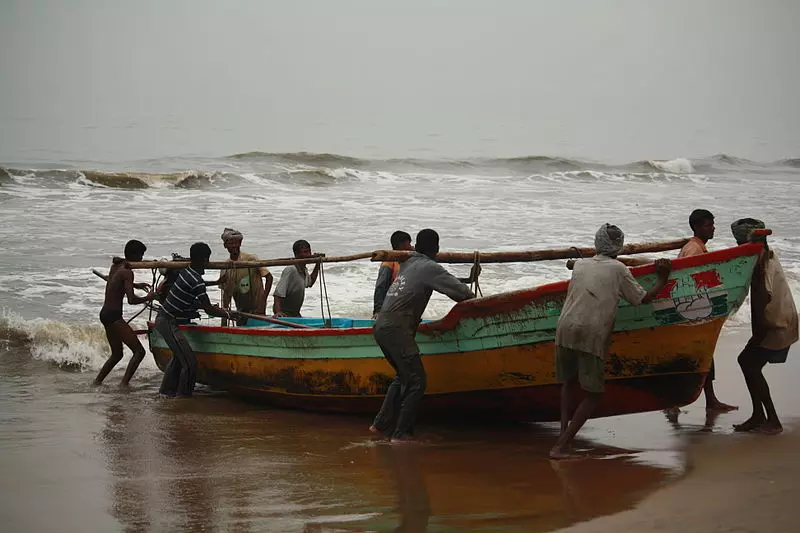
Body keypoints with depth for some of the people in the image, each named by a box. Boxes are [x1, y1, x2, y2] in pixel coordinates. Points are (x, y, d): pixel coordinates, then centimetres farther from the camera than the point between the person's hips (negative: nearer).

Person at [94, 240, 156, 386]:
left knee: (117, 354, 23)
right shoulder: (127, 272, -14)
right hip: (113, 315, -10)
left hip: (105, 314, 10)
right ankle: (124, 384, -20)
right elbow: (131, 300, -23)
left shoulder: (116, 265, 13)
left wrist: (134, 285, 35)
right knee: (139, 351, -12)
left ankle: (97, 381, 23)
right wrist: (148, 298, -6)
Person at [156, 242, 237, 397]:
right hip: (169, 323, -10)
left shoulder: (185, 271, 7)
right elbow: (209, 309, -17)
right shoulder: (196, 281, -21)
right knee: (190, 362, -9)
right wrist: (228, 314, -4)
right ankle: (184, 396, -1)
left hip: (162, 319, 10)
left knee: (179, 356, 24)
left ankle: (167, 390, 32)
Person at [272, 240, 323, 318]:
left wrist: (318, 264, 21)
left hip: (296, 314, 9)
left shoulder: (304, 270, 7)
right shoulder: (290, 270, -22)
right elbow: (278, 293, -30)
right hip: (284, 313, -9)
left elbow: (310, 282, 32)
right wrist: (278, 312, -43)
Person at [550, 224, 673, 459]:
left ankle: (564, 432, 8)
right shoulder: (618, 270, 4)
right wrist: (662, 279, 24)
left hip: (565, 329, 5)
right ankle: (562, 445, -7)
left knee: (569, 383, 24)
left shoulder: (580, 265, 18)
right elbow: (642, 298, 10)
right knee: (593, 394, 4)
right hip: (592, 335, -4)